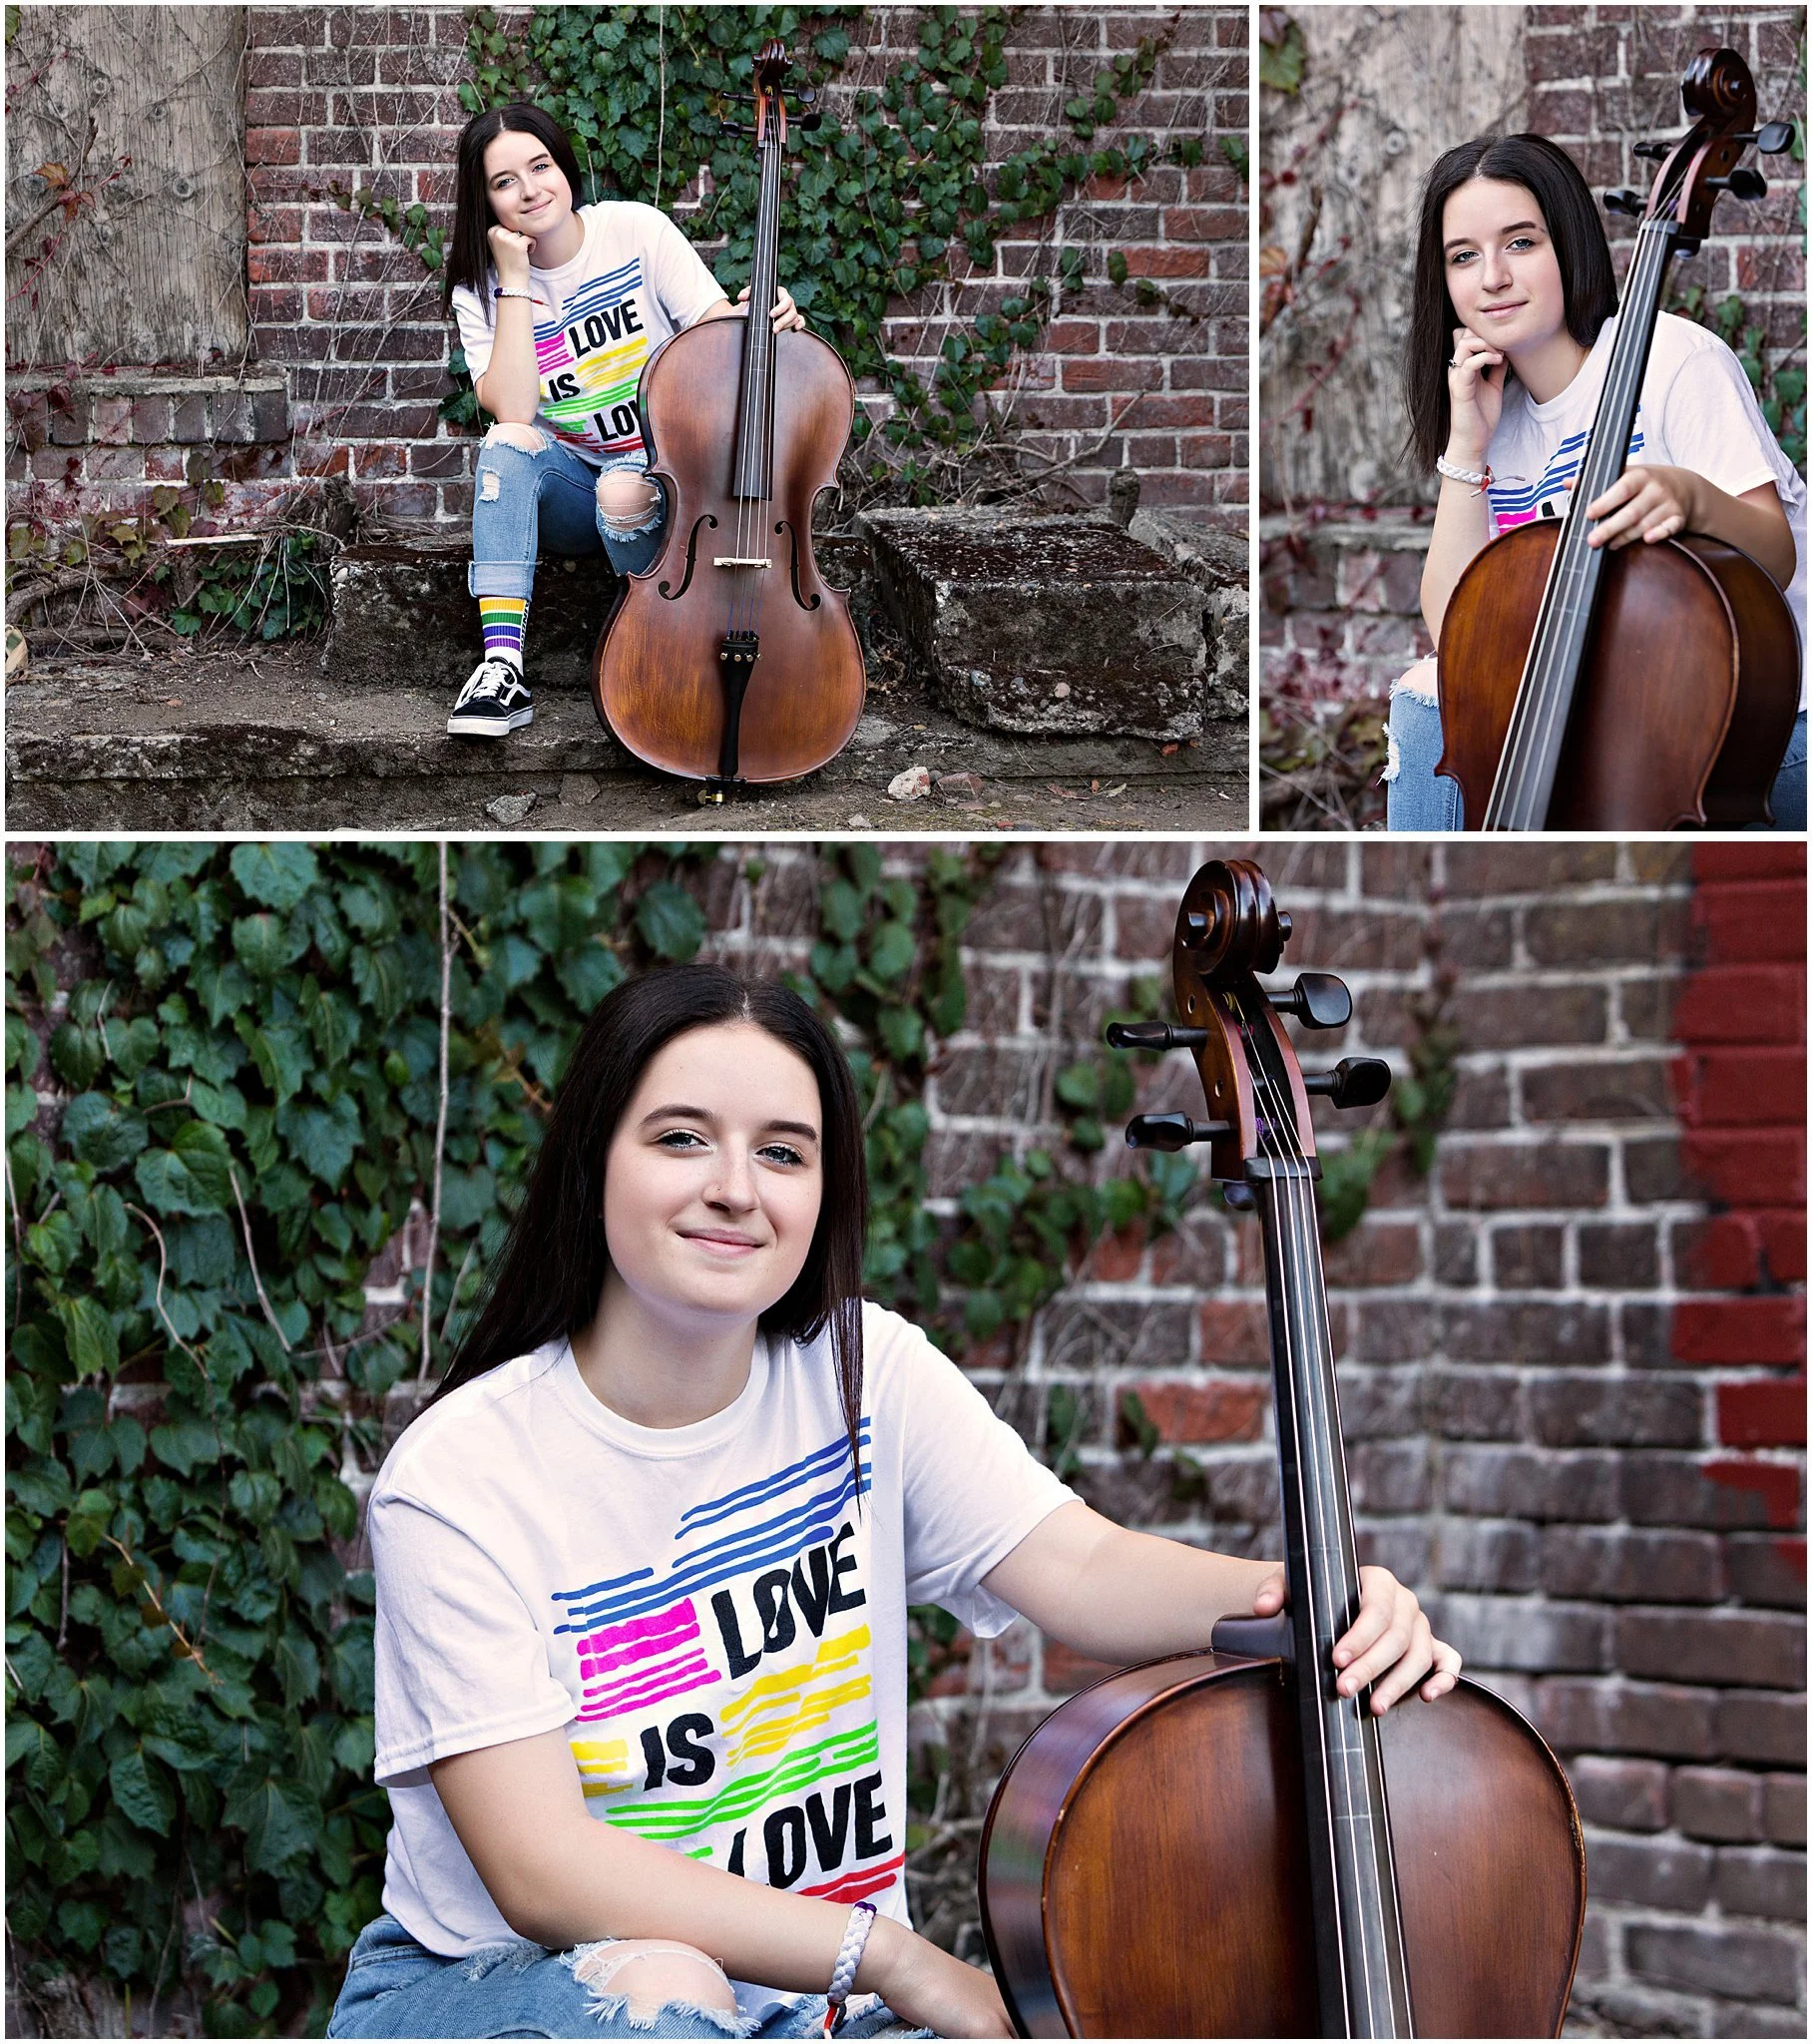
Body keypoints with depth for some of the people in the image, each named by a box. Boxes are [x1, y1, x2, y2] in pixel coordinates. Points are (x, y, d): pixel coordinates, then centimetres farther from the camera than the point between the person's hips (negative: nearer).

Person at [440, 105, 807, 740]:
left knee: (623, 493, -36)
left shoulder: (637, 228, -7)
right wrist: (515, 282, -20)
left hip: (663, 470, -1)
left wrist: (763, 322, -34)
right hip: (568, 488, 2)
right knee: (508, 442, -31)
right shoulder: (479, 288, -5)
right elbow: (512, 409, -21)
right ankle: (502, 663, -36)